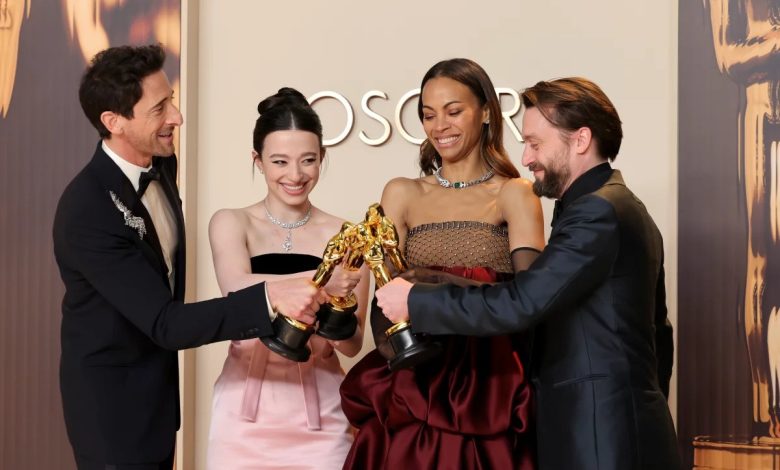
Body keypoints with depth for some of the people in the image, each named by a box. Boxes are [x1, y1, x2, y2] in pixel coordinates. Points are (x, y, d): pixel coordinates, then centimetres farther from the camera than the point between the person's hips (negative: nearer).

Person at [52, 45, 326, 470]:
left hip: (159, 383, 8)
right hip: (112, 400, -8)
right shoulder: (86, 211, -30)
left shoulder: (162, 164, -4)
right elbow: (164, 322, -32)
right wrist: (269, 299, -40)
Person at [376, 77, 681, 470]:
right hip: (617, 429, 10)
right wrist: (647, 418, 24)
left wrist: (414, 301, -14)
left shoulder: (598, 211, -16)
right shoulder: (616, 207, 16)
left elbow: (520, 303, -24)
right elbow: (655, 332, 19)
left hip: (603, 437, -10)